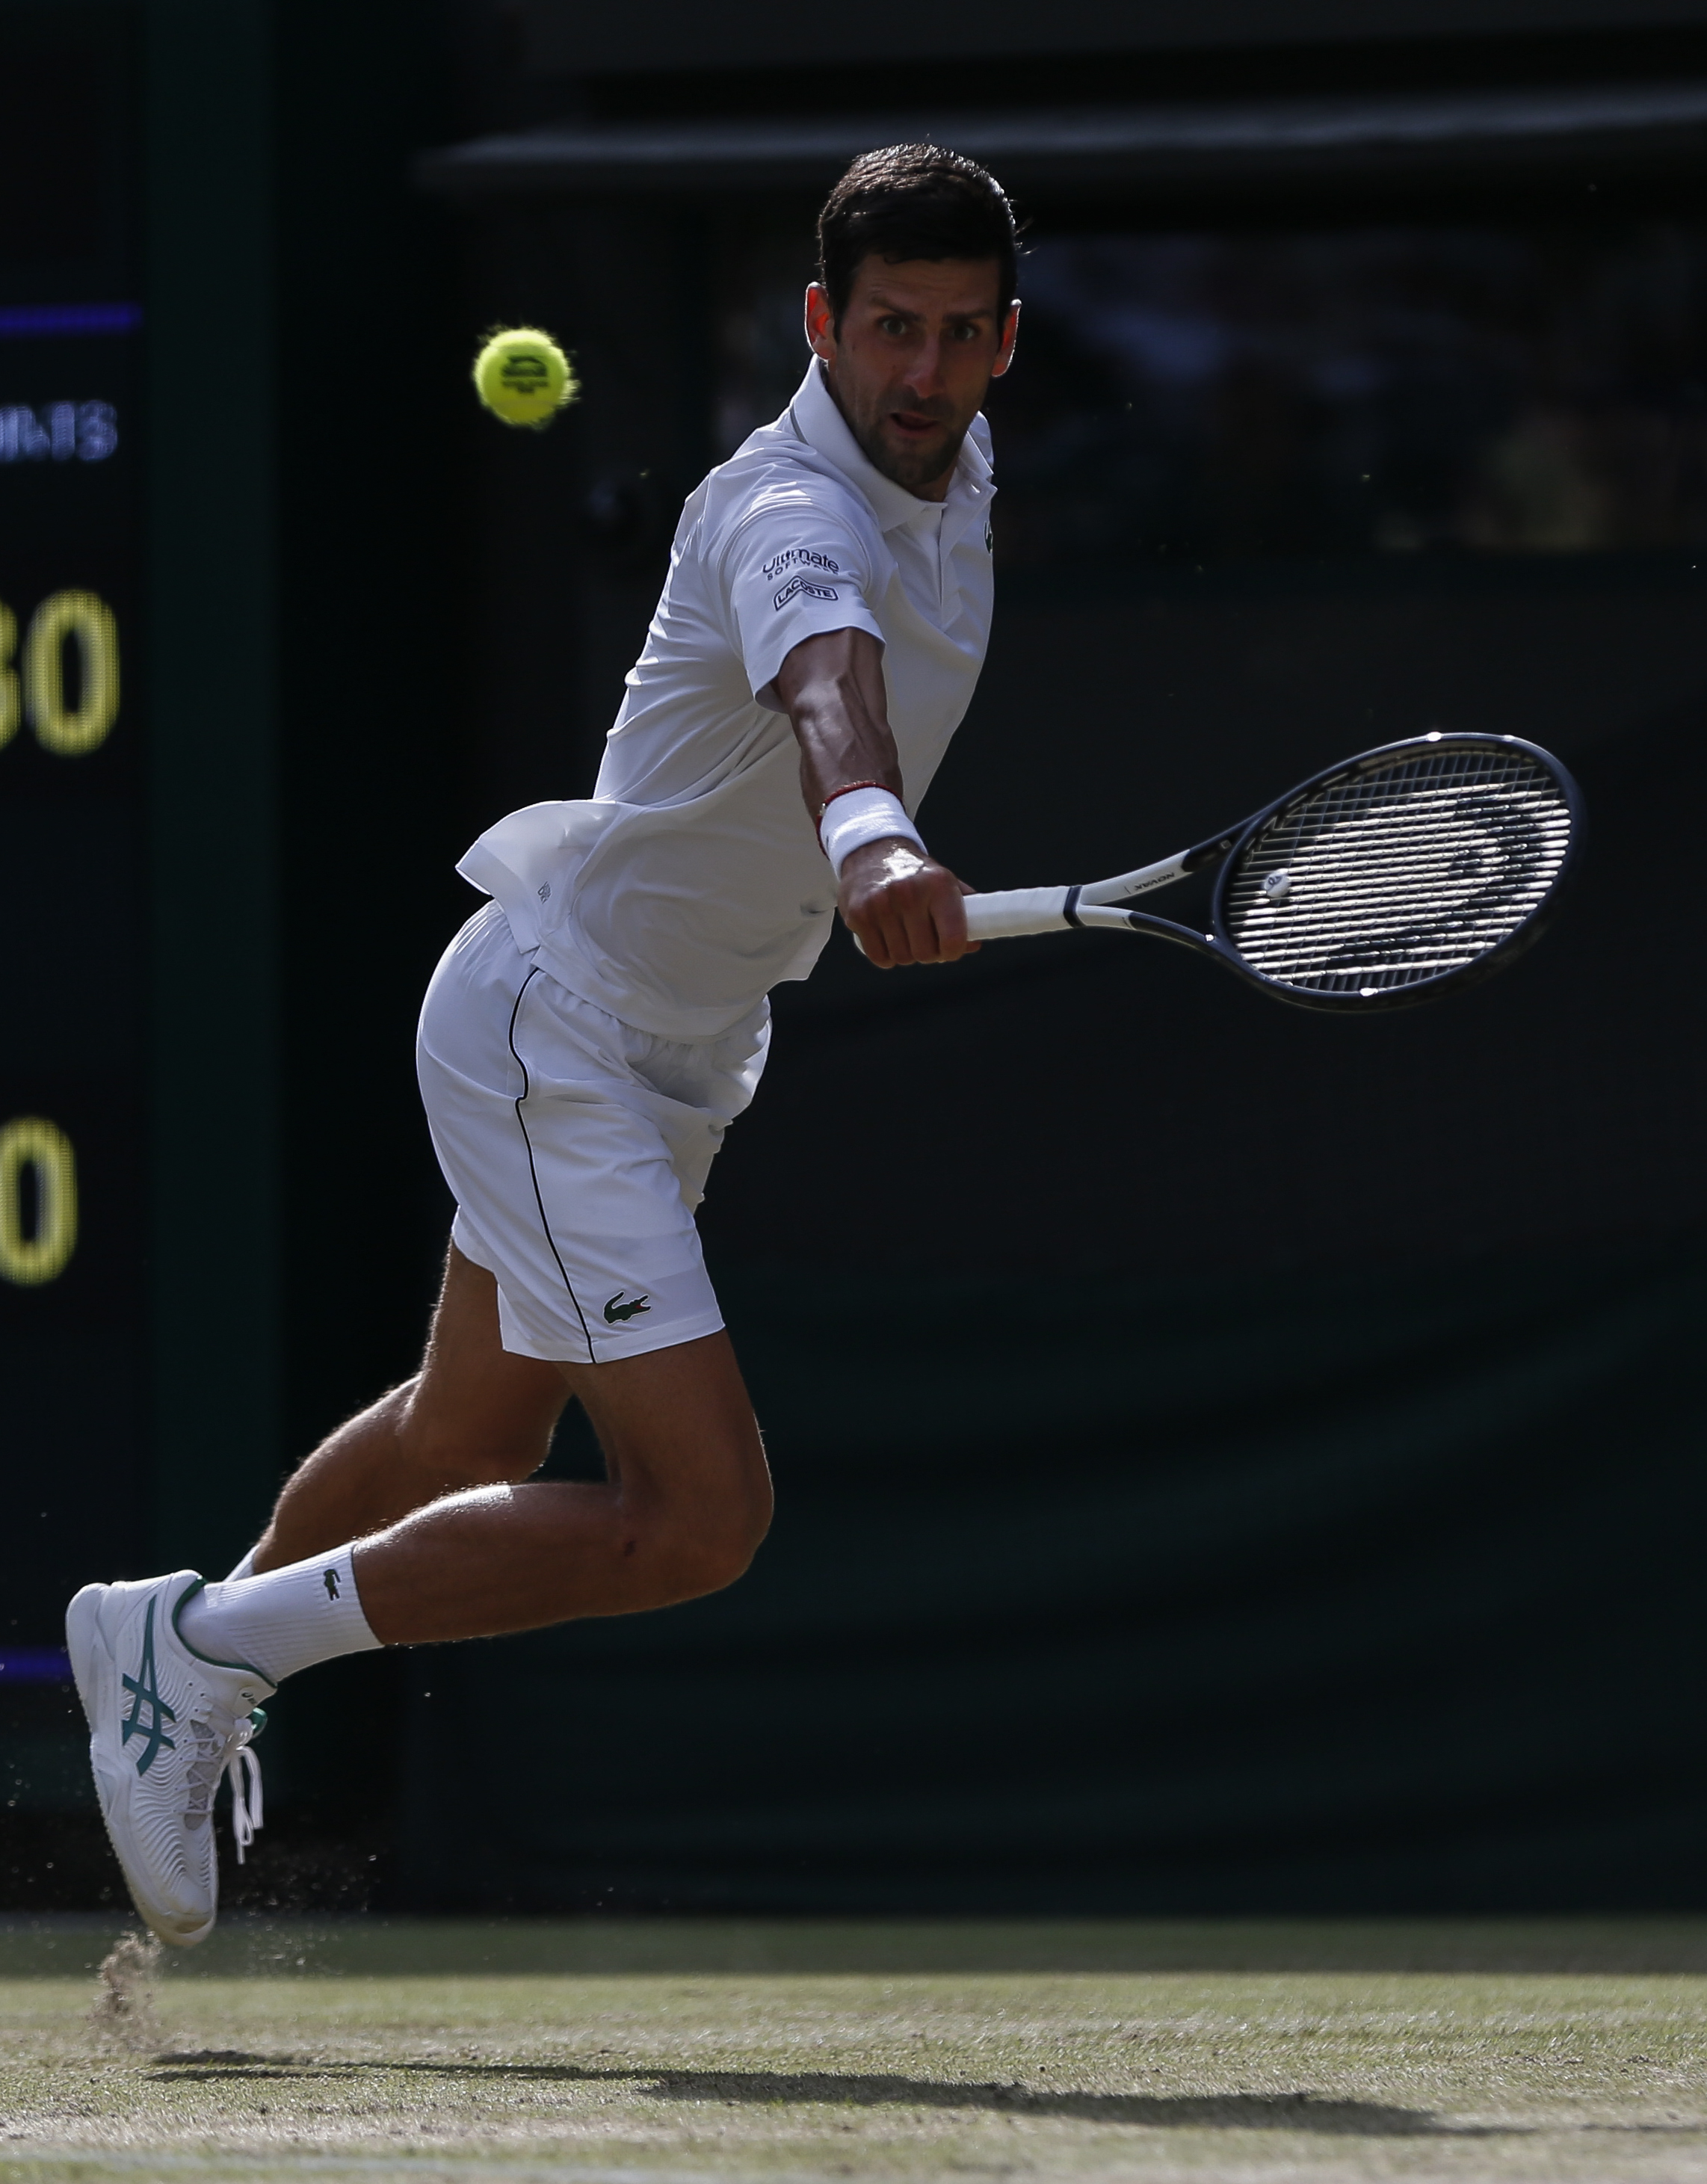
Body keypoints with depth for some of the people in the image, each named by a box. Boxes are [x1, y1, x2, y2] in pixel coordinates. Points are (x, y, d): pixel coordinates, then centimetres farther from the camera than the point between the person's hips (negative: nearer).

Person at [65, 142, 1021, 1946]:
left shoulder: (957, 469, 0)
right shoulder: (793, 513, -30)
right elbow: (822, 666, -54)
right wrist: (868, 836, -73)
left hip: (680, 1043, 10)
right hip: (554, 1033, -10)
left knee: (468, 1438, 26)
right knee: (697, 1516, -18)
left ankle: (176, 1665, 48)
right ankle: (205, 1647, -6)